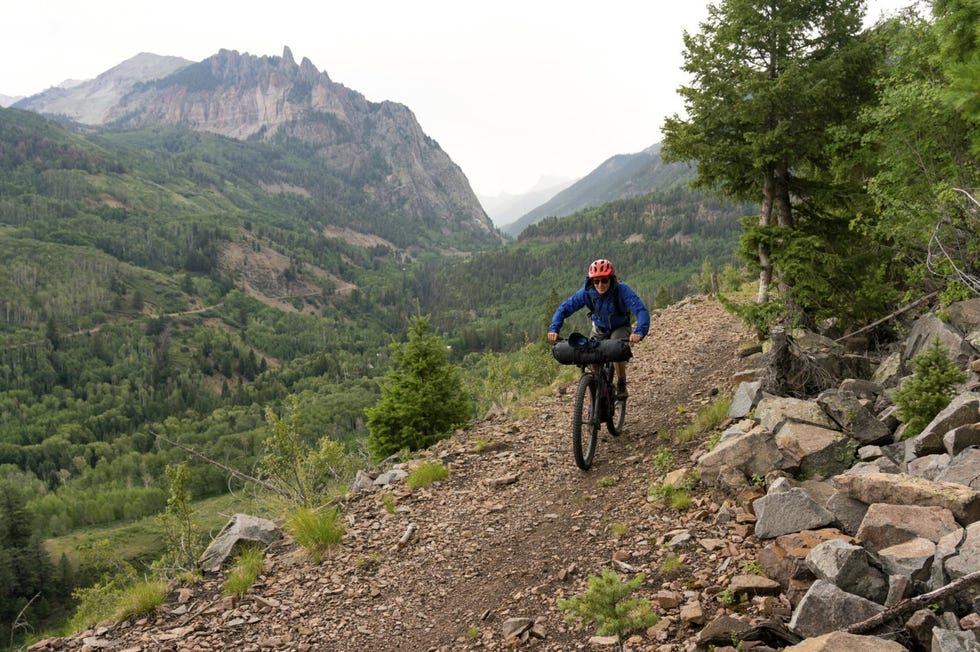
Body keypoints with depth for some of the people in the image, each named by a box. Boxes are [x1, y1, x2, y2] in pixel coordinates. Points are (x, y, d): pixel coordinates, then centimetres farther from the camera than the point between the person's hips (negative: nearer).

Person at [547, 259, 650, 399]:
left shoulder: (623, 291, -31)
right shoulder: (586, 292, -24)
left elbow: (641, 311, -41)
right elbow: (565, 308, -23)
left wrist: (639, 332, -60)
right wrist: (553, 329, -39)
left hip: (620, 328, -2)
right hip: (599, 329, 2)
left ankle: (621, 386, -9)